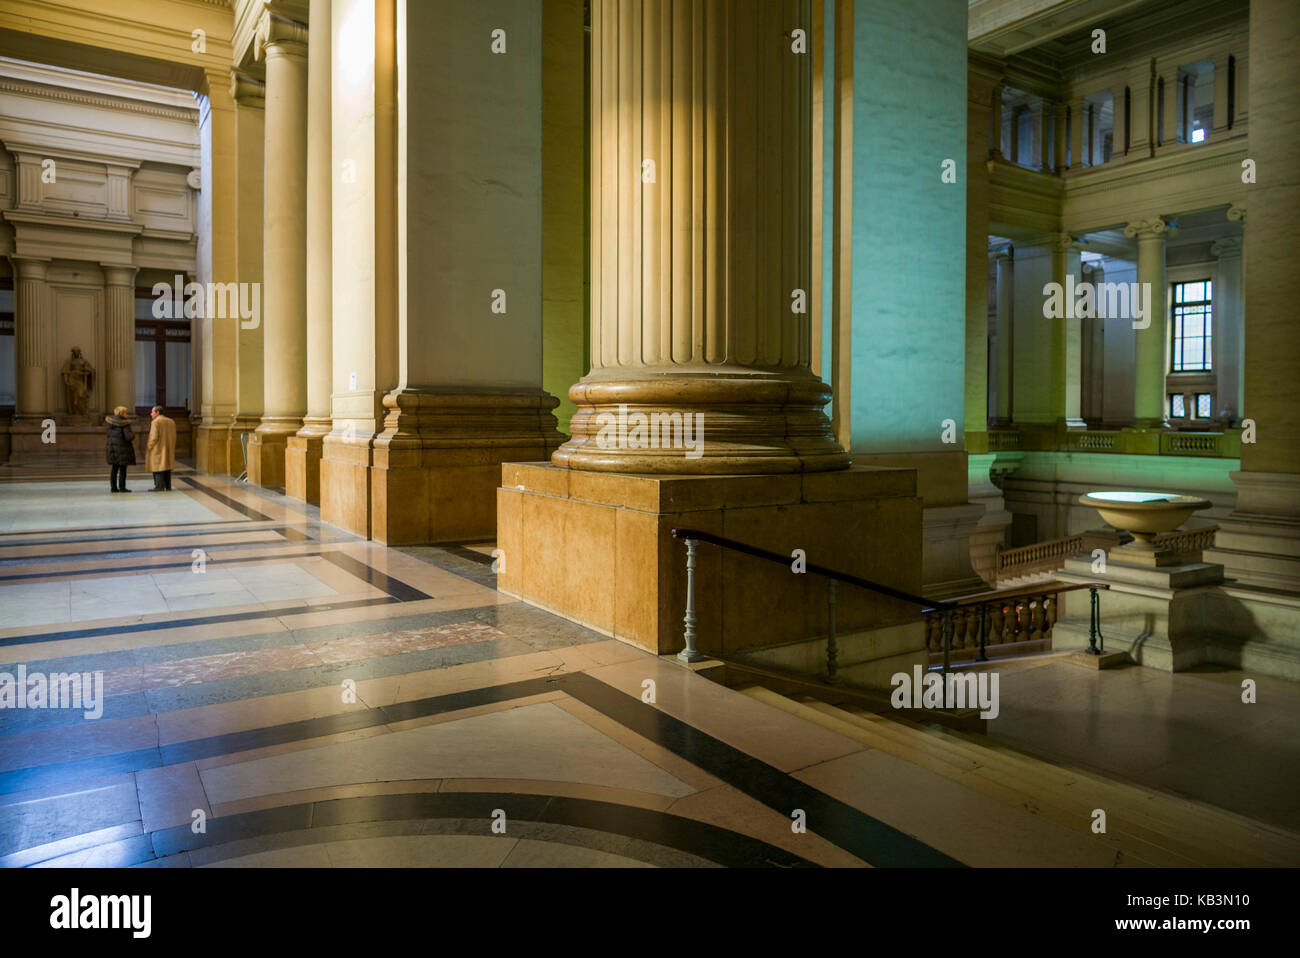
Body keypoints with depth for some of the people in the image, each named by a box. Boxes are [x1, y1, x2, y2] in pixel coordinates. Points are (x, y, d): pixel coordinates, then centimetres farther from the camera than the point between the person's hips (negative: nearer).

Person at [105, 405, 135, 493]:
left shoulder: (111, 422, 7)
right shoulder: (125, 423, -14)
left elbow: (109, 435, 11)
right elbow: (129, 437, -19)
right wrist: (133, 435, 2)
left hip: (113, 447, 7)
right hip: (123, 447, -7)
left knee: (115, 468, 11)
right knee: (123, 468, -2)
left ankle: (113, 487, 12)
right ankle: (122, 487, -2)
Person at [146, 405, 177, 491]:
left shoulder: (156, 422, -12)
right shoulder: (171, 421, 9)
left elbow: (154, 437, -18)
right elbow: (174, 437, 10)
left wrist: (149, 448, -8)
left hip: (158, 449, -7)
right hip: (168, 450, 7)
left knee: (158, 468, -3)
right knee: (167, 467, 10)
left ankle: (159, 487, -6)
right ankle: (168, 486, 10)